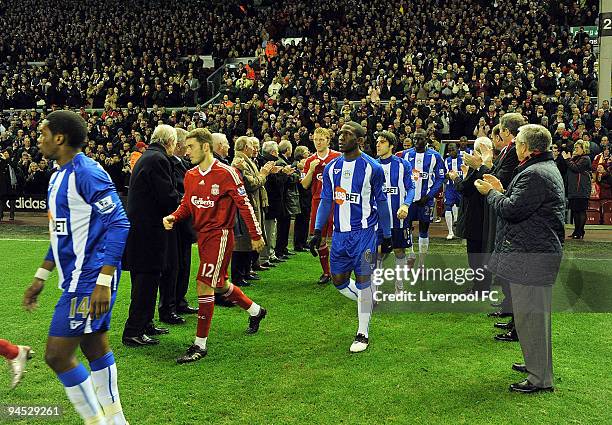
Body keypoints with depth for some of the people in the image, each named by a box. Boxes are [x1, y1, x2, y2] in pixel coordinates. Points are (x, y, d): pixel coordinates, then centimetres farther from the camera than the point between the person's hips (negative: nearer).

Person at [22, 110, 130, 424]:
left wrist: (104, 282, -27)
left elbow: (119, 225, -22)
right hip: (78, 278, 10)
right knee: (94, 346, 17)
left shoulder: (86, 173, -17)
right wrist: (41, 277, 24)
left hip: (89, 281, -10)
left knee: (57, 355, -5)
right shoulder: (59, 175, 14)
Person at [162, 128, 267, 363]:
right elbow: (186, 205, 16)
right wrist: (172, 218, -5)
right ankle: (256, 311, 44)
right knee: (219, 284, 19)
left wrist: (256, 235, -7)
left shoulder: (226, 173, -14)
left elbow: (245, 204, -10)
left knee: (204, 285, -11)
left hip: (220, 234, -8)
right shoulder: (190, 175, 7)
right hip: (202, 234, 8)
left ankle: (200, 344, 1)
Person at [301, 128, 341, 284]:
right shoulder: (310, 161, 9)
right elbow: (305, 185, 7)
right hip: (318, 202, 3)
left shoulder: (339, 157, 0)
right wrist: (311, 170, -7)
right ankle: (326, 272, 19)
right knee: (320, 239, 6)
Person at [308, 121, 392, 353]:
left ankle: (362, 334, 12)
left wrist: (387, 236, 3)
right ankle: (369, 303, 37)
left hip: (364, 232, -5)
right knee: (338, 281, 9)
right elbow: (325, 201, 10)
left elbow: (381, 203, 0)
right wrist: (317, 232, 4)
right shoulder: (331, 167, 6)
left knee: (363, 281, -1)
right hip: (340, 232, 5)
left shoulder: (372, 167, -6)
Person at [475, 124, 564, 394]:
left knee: (529, 315, -4)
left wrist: (491, 193, -6)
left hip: (531, 256, -11)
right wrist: (502, 191, 14)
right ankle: (537, 363, 36)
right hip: (539, 251, 11)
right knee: (534, 313, 21)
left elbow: (512, 209, -22)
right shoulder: (547, 169, 17)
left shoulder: (534, 174, -19)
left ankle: (540, 378, 6)